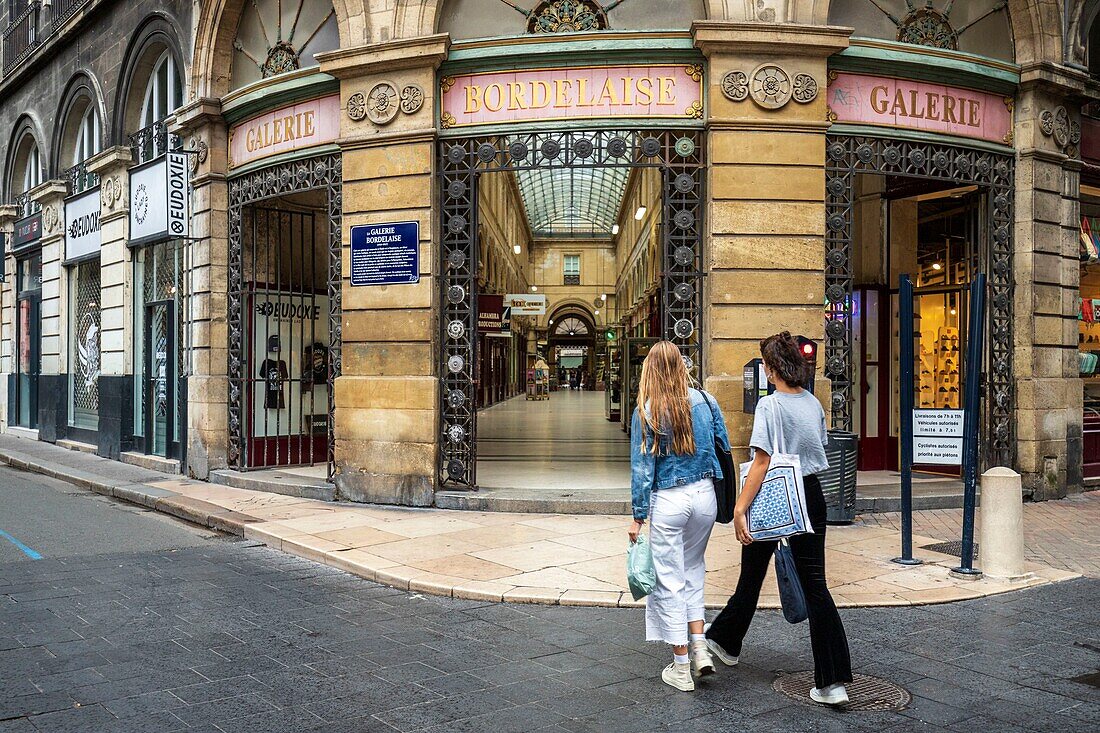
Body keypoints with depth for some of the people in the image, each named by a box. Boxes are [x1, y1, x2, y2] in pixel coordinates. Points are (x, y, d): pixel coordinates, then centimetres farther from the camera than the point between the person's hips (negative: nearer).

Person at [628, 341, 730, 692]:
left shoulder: (645, 413, -9)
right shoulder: (705, 401, 0)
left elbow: (642, 467, -7)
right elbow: (724, 449, 6)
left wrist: (638, 516, -1)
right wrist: (723, 494, 19)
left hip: (668, 501, -4)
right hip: (704, 495, 4)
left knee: (670, 581, 7)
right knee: (693, 571, 23)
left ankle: (681, 668, 14)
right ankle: (699, 646, 16)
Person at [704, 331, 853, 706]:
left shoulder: (770, 405, -15)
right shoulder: (814, 403, 5)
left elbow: (762, 463, -21)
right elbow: (819, 449, 14)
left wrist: (740, 507, -20)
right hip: (811, 497, 5)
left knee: (752, 575, 14)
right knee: (814, 583, 4)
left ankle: (725, 640, 37)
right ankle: (832, 679, 0)